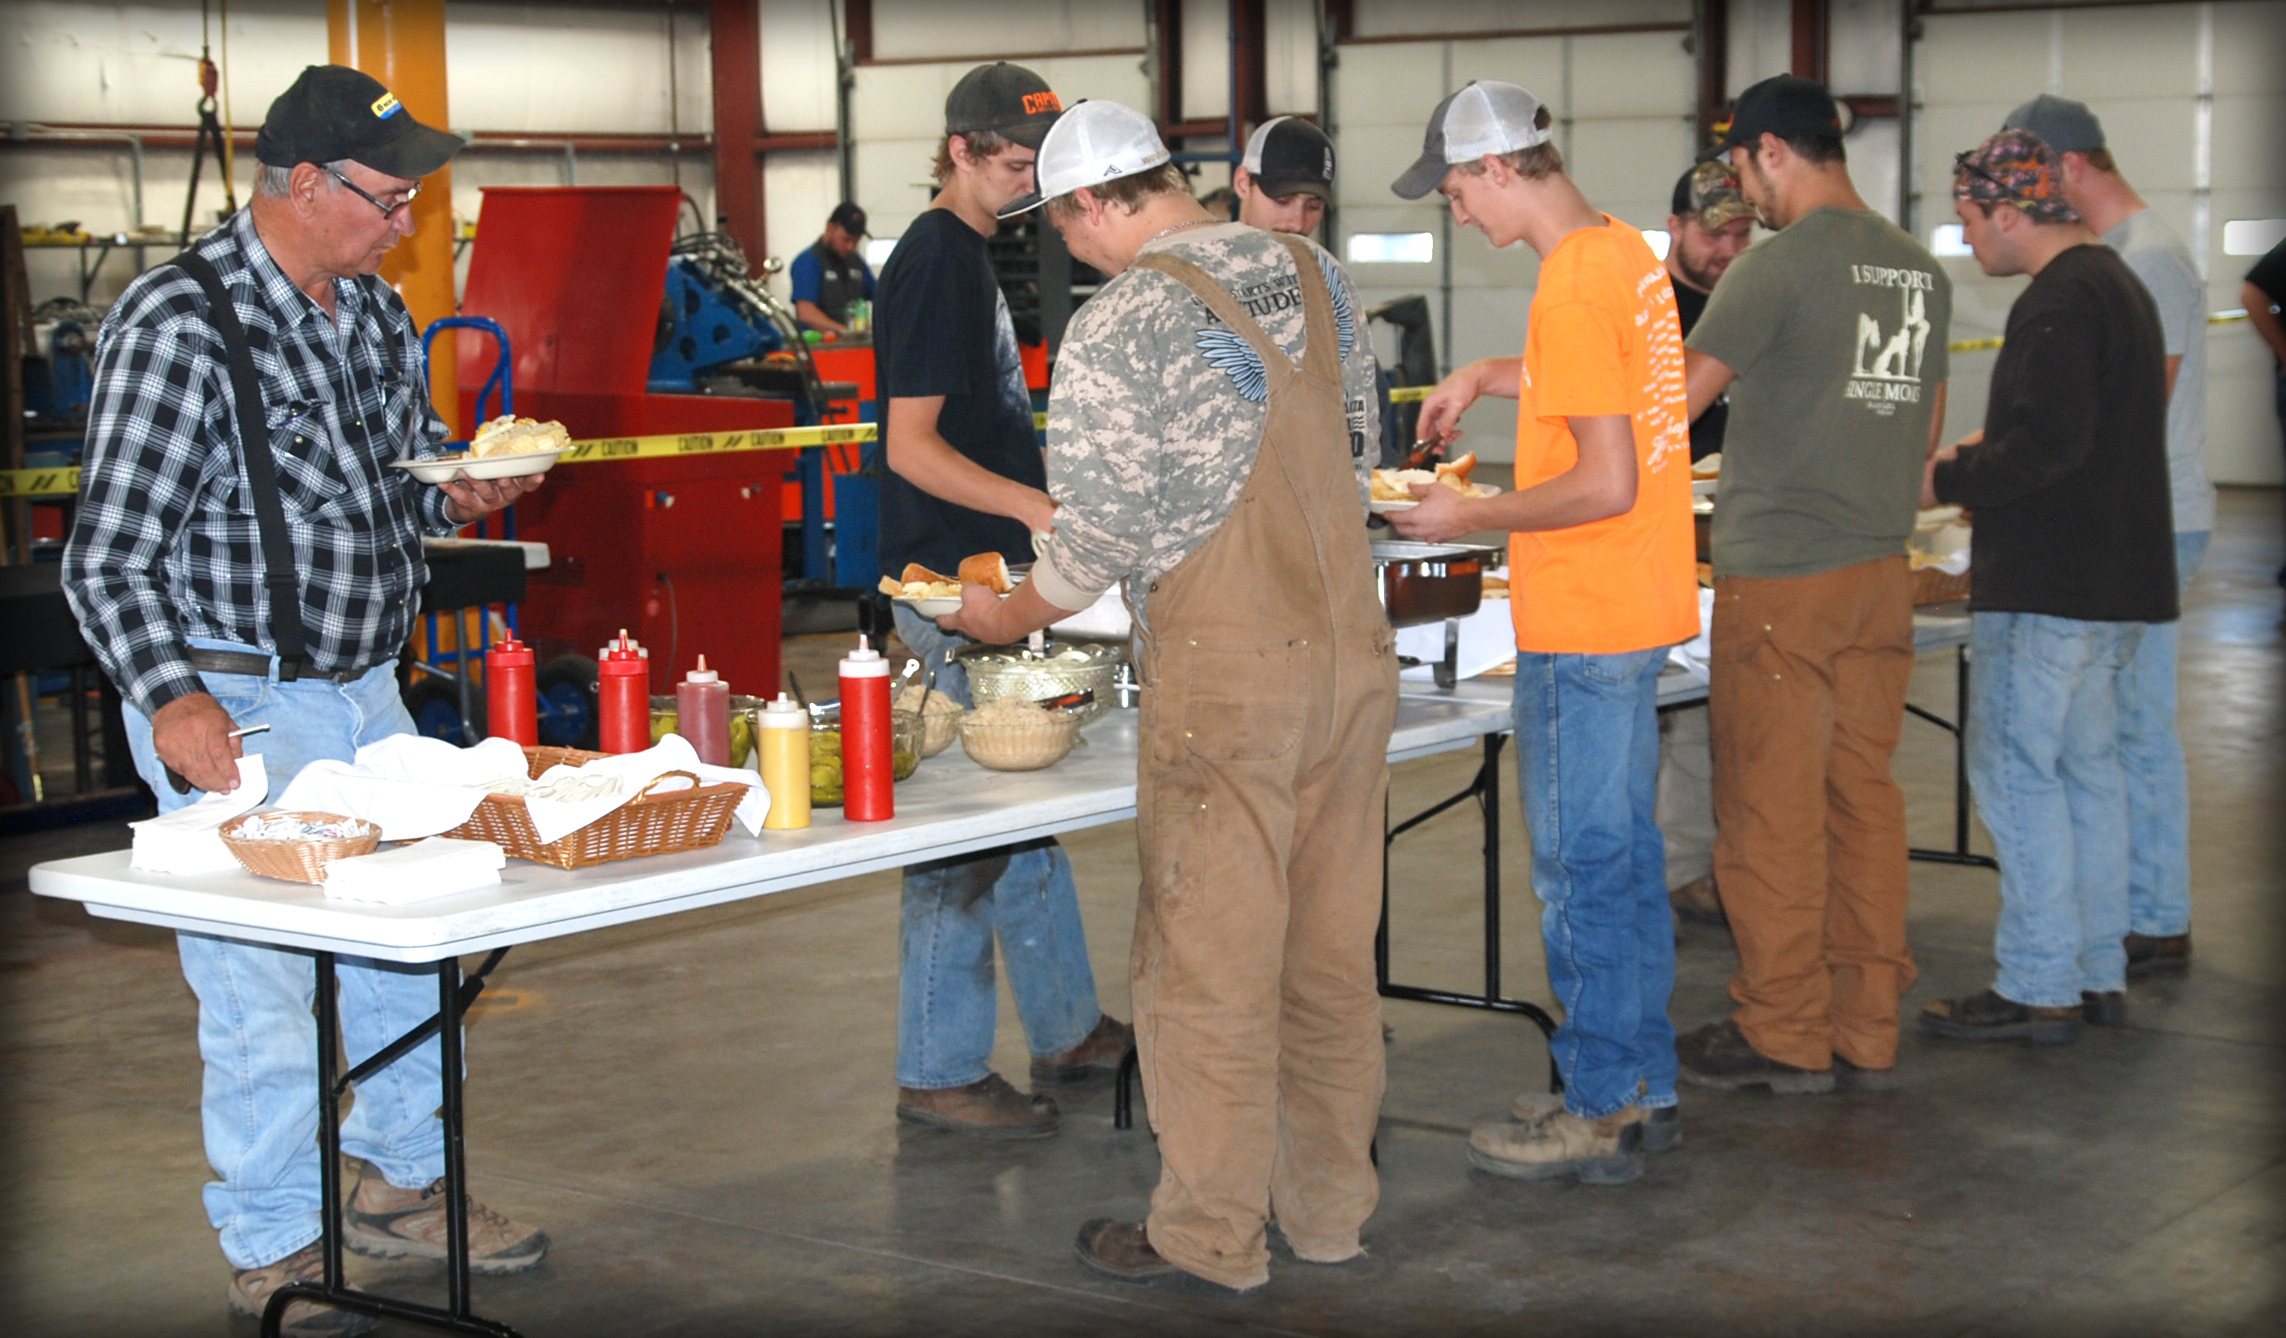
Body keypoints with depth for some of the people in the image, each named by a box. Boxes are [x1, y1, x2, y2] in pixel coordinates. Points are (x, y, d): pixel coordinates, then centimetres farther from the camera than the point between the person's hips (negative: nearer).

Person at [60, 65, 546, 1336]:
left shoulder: (377, 313, 9)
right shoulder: (178, 323, -16)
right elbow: (111, 553, -18)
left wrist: (453, 495, 0)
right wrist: (171, 698, -30)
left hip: (369, 692, 8)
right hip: (236, 710, -8)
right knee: (260, 980, -2)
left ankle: (404, 1182, 35)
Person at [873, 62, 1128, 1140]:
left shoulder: (971, 254, 16)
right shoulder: (935, 260, -15)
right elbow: (912, 447, -21)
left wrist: (1049, 506, 24)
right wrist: (1042, 509, -26)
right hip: (952, 584, -10)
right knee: (970, 828, -5)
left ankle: (1068, 1031, 27)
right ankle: (937, 1073, 2)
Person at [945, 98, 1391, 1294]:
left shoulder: (1120, 323, -12)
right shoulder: (1312, 277, 8)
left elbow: (1104, 533, -11)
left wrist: (1006, 617, 7)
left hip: (1226, 674, -7)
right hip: (1352, 647, 7)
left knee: (1210, 963, 4)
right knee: (1330, 951, 14)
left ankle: (1208, 1235, 13)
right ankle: (1329, 1205, 24)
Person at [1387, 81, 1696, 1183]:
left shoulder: (1572, 287, -20)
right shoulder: (1626, 252, 10)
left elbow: (1606, 484, -23)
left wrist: (1469, 518, -12)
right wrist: (1487, 377, 23)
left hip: (1580, 625, -10)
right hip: (1636, 609, 10)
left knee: (1580, 867, -2)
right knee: (1625, 855, 16)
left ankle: (1600, 1114, 6)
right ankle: (1644, 1089, 24)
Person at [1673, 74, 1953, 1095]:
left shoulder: (1779, 265, -13)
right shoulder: (1922, 270, 10)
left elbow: (1675, 402, -13)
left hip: (1779, 578, -7)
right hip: (1882, 570, 7)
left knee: (1772, 812, 1)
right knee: (1865, 800, 10)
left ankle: (1783, 1036, 7)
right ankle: (1867, 1030, 15)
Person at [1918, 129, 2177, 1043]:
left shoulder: (2059, 301, -18)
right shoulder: (2115, 281, 16)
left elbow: (2050, 444, -26)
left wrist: (1948, 481, -14)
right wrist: (1987, 452, 20)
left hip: (2050, 588, -10)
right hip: (2111, 580, 10)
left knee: (2015, 773, -4)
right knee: (2086, 769, 15)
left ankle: (2039, 989, -1)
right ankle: (2099, 973, 21)